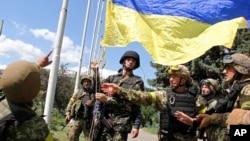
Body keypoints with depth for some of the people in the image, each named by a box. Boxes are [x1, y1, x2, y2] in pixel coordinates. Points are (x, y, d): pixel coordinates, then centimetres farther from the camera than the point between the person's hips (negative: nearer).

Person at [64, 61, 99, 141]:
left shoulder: (93, 92, 8)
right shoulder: (78, 92, 16)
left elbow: (96, 82, -8)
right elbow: (71, 103, 15)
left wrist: (95, 70, -24)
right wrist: (68, 113, 0)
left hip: (88, 120, -1)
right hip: (76, 119, 1)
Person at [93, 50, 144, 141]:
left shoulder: (137, 81, 9)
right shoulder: (111, 78, 16)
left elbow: (138, 105, 3)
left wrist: (136, 125, -3)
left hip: (122, 122, -2)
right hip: (105, 119, 2)